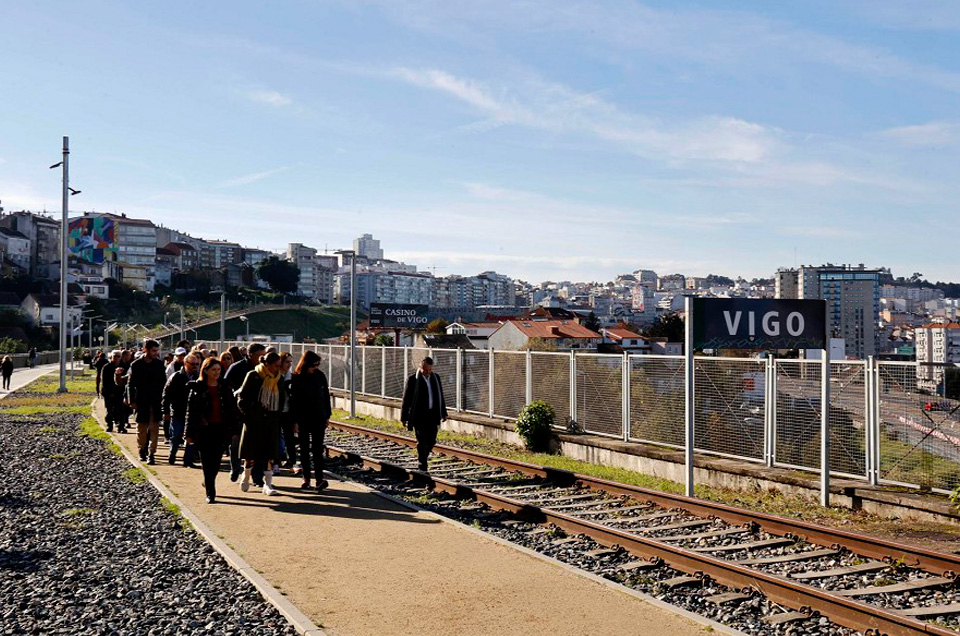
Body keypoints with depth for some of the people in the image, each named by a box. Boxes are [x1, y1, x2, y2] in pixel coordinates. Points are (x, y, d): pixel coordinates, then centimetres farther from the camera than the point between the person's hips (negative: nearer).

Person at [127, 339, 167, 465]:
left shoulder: (159, 364, 2)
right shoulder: (136, 365, -2)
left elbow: (163, 383, 7)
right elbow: (130, 384, 0)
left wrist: (163, 399, -1)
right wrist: (132, 401, -5)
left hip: (156, 402, 1)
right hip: (141, 402, -1)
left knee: (154, 429, -3)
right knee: (141, 428, 10)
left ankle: (151, 453, -2)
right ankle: (142, 450, 26)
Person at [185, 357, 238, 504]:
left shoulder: (225, 388, 7)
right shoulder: (197, 388, 0)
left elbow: (232, 409, 9)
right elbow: (190, 410, -1)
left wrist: (233, 430, 4)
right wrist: (189, 433, -4)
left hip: (221, 429, 3)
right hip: (204, 429, -2)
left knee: (216, 460, 6)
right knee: (208, 462, -2)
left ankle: (208, 483, 32)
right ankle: (210, 493, 4)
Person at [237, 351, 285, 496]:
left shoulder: (278, 379, 9)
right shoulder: (253, 376, -6)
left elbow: (282, 399, 19)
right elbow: (242, 398, -5)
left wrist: (278, 413, 7)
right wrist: (248, 415, -12)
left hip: (272, 421, 4)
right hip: (255, 421, -4)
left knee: (271, 453, 1)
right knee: (251, 451, 5)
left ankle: (268, 484, 5)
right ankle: (246, 477, 29)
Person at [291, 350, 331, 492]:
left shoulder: (320, 376, 1)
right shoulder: (297, 379, -6)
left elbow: (326, 396, 7)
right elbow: (293, 400, -5)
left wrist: (327, 416, 5)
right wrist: (295, 420, -9)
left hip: (318, 418, 1)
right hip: (303, 419, -1)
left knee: (318, 448, -4)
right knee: (304, 449, 7)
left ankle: (319, 479, -9)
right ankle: (306, 478, 15)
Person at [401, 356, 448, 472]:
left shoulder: (436, 378, 7)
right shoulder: (412, 379, -6)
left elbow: (440, 396, 14)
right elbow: (406, 399, -3)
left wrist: (443, 413, 13)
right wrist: (404, 417, -4)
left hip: (433, 414, 4)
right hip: (419, 415, -4)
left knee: (431, 441, 5)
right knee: (422, 441, -5)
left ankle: (422, 457, 31)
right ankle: (423, 466, 2)